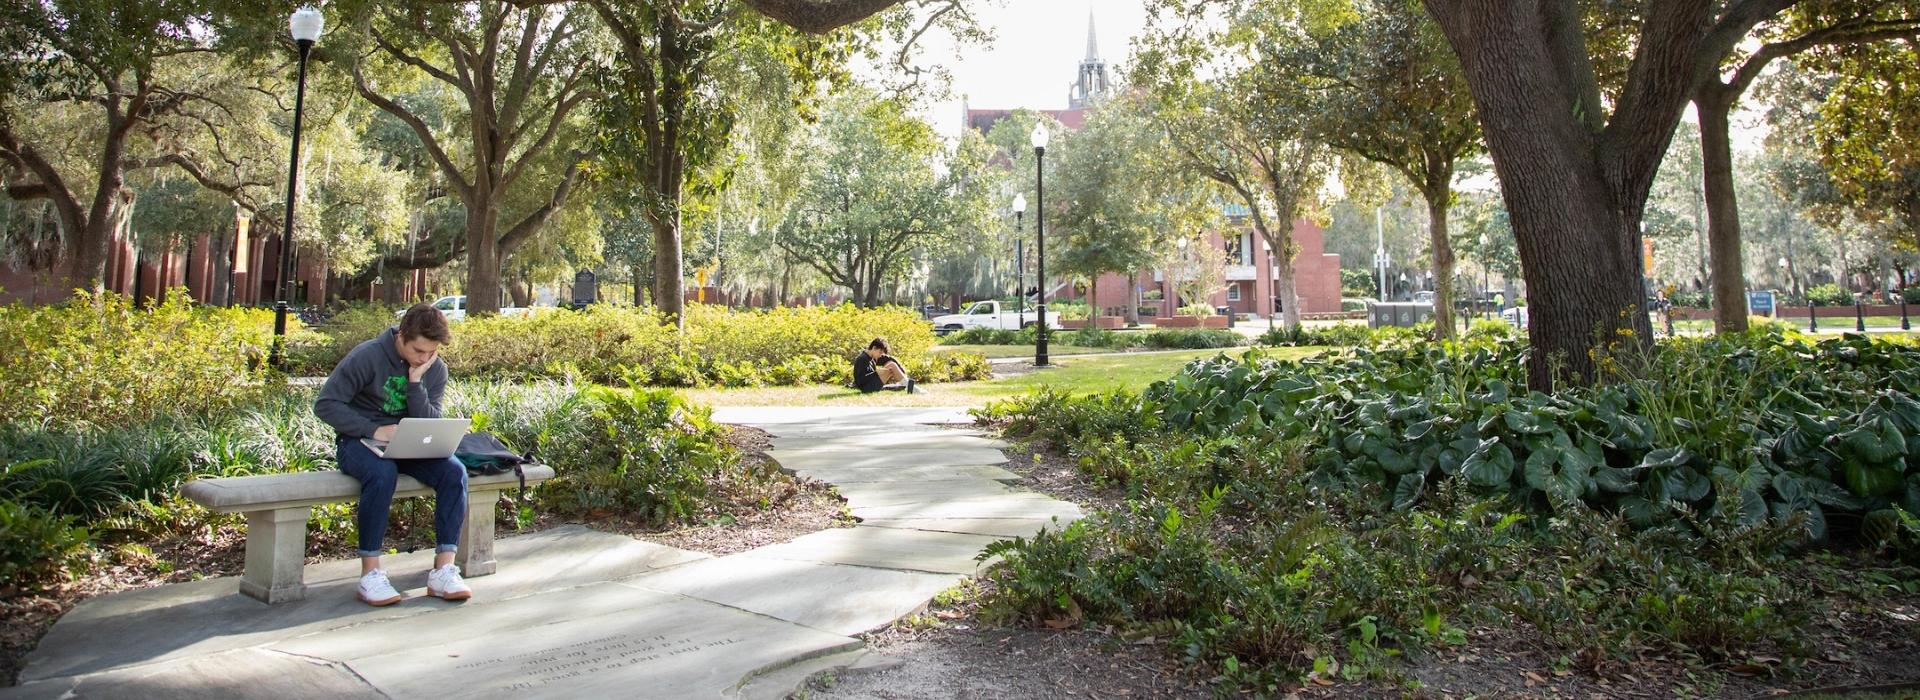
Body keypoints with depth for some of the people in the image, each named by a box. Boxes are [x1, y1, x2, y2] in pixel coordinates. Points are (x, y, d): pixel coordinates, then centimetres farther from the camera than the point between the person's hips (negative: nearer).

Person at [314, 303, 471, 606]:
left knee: (454, 471, -25)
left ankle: (444, 570, -24)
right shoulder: (368, 356, -12)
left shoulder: (436, 370, 1)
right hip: (359, 440, -4)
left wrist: (416, 382, -16)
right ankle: (370, 572, -28)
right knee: (382, 472, -39)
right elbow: (325, 405, -13)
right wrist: (374, 430, -24)